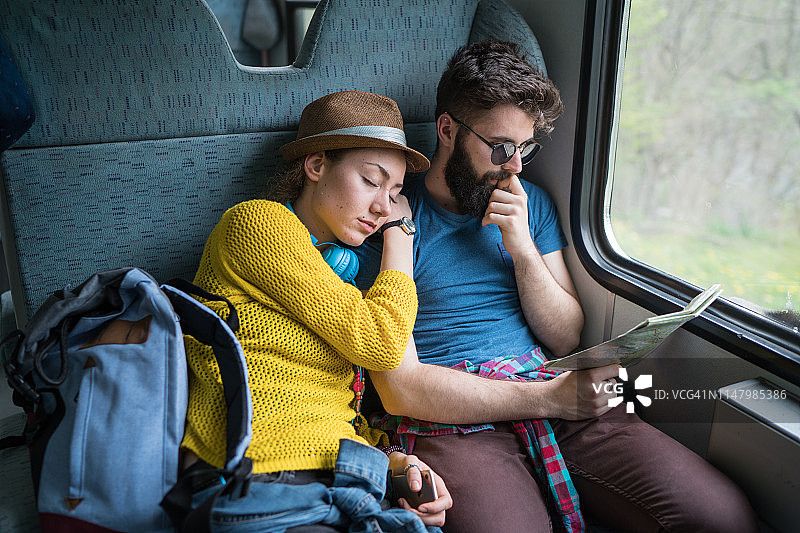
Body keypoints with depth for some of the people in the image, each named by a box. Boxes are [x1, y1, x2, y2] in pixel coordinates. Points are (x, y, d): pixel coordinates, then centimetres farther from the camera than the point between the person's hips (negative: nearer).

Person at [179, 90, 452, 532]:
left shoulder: (335, 270, 23)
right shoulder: (259, 221, -4)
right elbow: (378, 342, -9)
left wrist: (394, 459, 1)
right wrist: (401, 231, 3)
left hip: (338, 491, 8)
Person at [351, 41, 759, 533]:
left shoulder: (533, 203, 14)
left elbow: (566, 340, 11)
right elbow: (399, 389, -10)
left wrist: (523, 247, -5)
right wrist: (548, 398, -16)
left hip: (552, 400, 5)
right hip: (451, 423, -4)